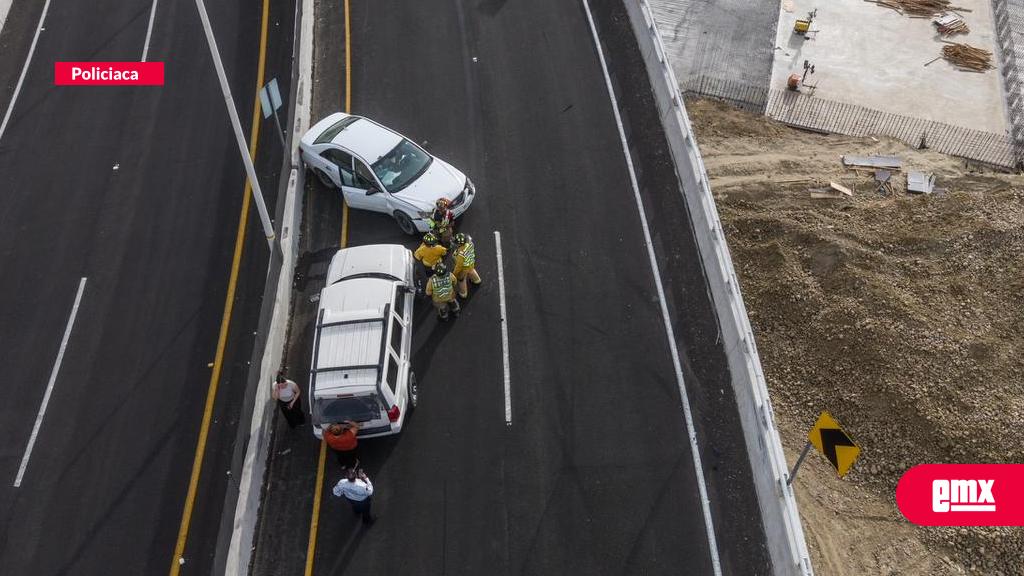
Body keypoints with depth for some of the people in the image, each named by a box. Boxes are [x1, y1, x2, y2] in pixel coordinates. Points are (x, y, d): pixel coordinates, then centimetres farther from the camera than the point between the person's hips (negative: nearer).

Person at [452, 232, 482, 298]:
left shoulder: (461, 254, -45)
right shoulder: (469, 243, -27)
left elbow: (459, 266, -30)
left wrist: (455, 274, -12)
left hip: (464, 268, -6)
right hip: (471, 263, 6)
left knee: (461, 279, 24)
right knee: (471, 271, 39)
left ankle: (463, 293, 49)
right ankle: (477, 279, 70)